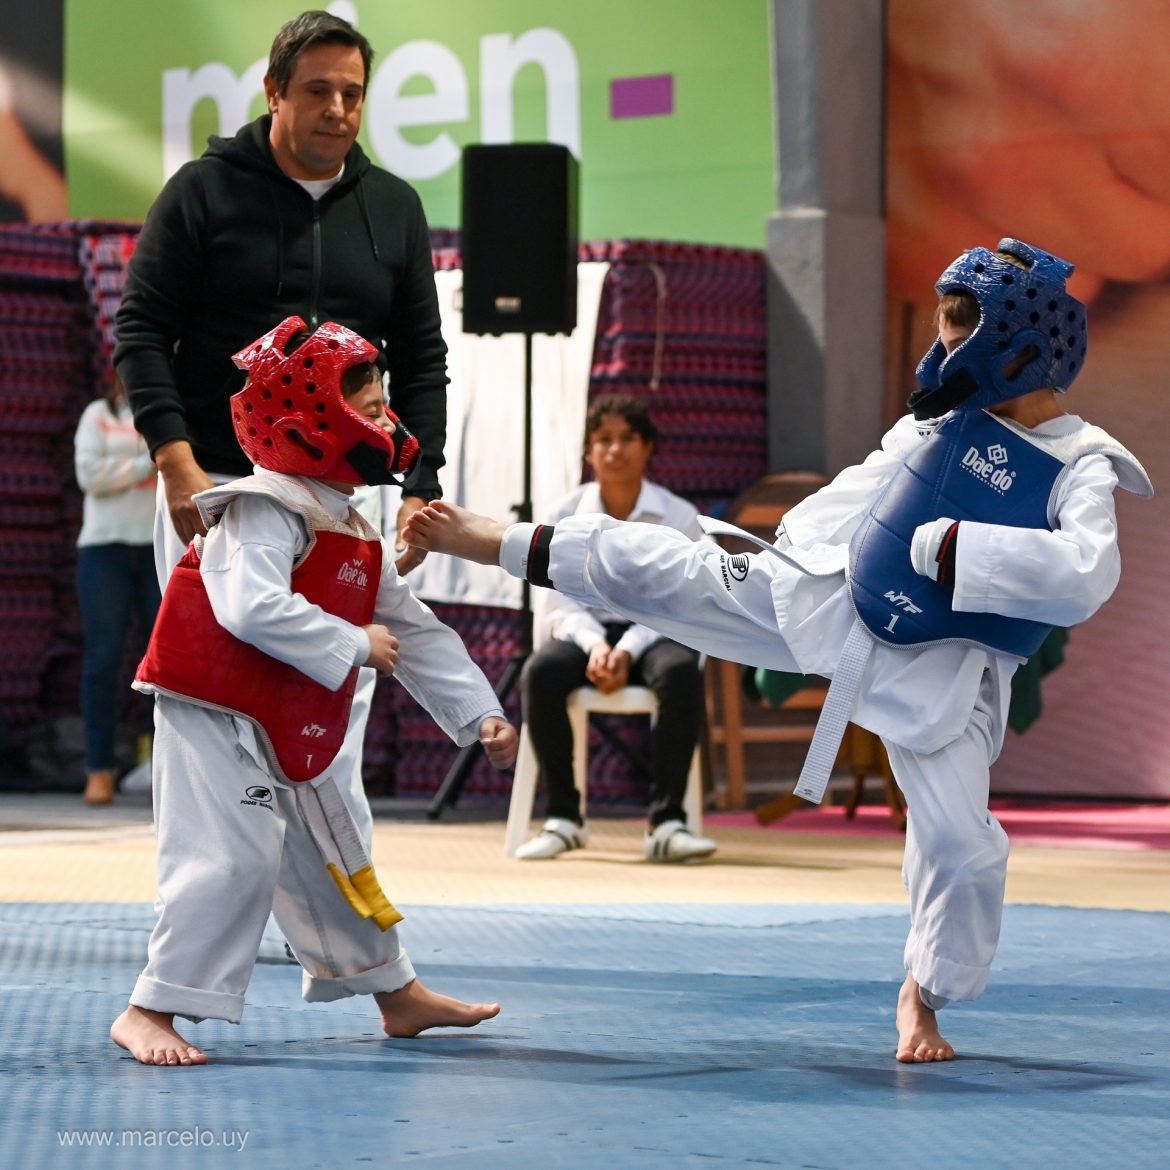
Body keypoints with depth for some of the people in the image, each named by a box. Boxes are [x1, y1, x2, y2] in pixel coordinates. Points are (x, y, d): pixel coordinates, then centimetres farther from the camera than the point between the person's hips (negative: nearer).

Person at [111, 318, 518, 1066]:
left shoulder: (356, 535, 12)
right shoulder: (266, 511, -19)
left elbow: (416, 632, 16)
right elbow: (254, 608, -34)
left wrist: (480, 713, 10)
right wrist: (354, 646, -25)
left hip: (291, 732, 10)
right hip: (216, 714, -10)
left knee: (330, 857, 19)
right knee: (233, 858, -17)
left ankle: (399, 994, 32)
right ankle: (151, 1012, -11)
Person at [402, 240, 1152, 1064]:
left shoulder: (1081, 472, -24)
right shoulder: (952, 409, -6)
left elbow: (1084, 577, -44)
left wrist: (949, 546, -37)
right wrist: (796, 543, 20)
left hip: (939, 674, -4)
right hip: (828, 599, 4)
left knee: (962, 844, -6)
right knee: (657, 573, 3)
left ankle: (925, 996, 21)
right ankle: (498, 542, 21)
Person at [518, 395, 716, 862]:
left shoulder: (678, 516, -3)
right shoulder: (564, 516, 0)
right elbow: (563, 603, 0)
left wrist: (627, 650, -22)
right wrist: (594, 644, -21)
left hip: (653, 632, -1)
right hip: (586, 631, 1)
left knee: (681, 673, -37)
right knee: (540, 674, -33)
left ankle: (666, 823, -35)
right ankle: (564, 818, -20)